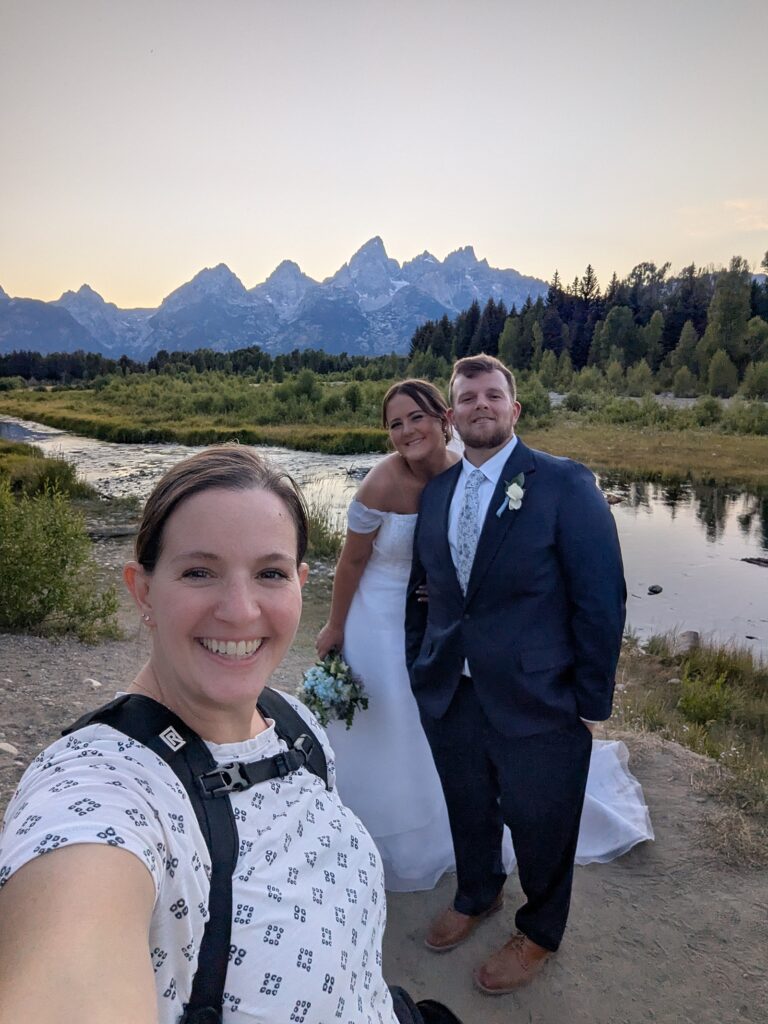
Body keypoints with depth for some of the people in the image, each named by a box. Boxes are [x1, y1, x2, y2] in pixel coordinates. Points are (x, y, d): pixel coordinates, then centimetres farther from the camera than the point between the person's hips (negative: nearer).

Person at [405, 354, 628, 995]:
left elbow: (601, 599, -12)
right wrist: (418, 665, 6)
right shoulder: (436, 492, 5)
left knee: (539, 824, 15)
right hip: (449, 695, 5)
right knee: (469, 811, 23)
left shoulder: (565, 484, -12)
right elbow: (423, 588, 11)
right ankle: (477, 896, 54)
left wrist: (590, 701, -11)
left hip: (537, 702, -4)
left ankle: (539, 934, 45)